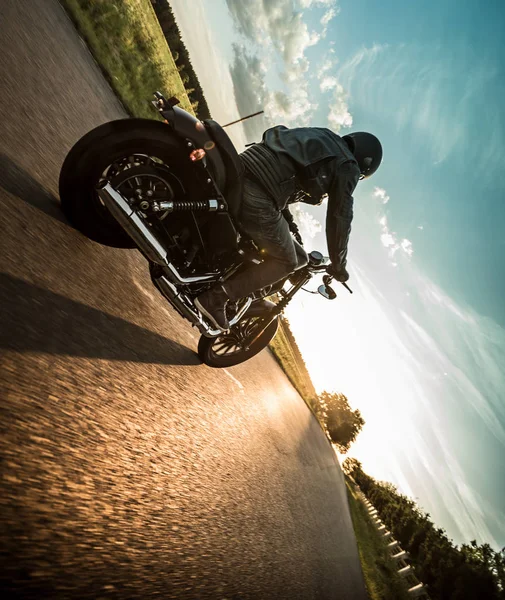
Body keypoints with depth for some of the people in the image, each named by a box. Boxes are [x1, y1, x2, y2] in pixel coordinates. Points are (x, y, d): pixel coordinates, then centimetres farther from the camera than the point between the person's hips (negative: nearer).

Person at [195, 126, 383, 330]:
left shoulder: (321, 138, 28)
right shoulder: (347, 166, 7)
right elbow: (339, 219, 7)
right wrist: (338, 264, 20)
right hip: (258, 198, -8)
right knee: (287, 262, 10)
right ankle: (217, 297, 0)